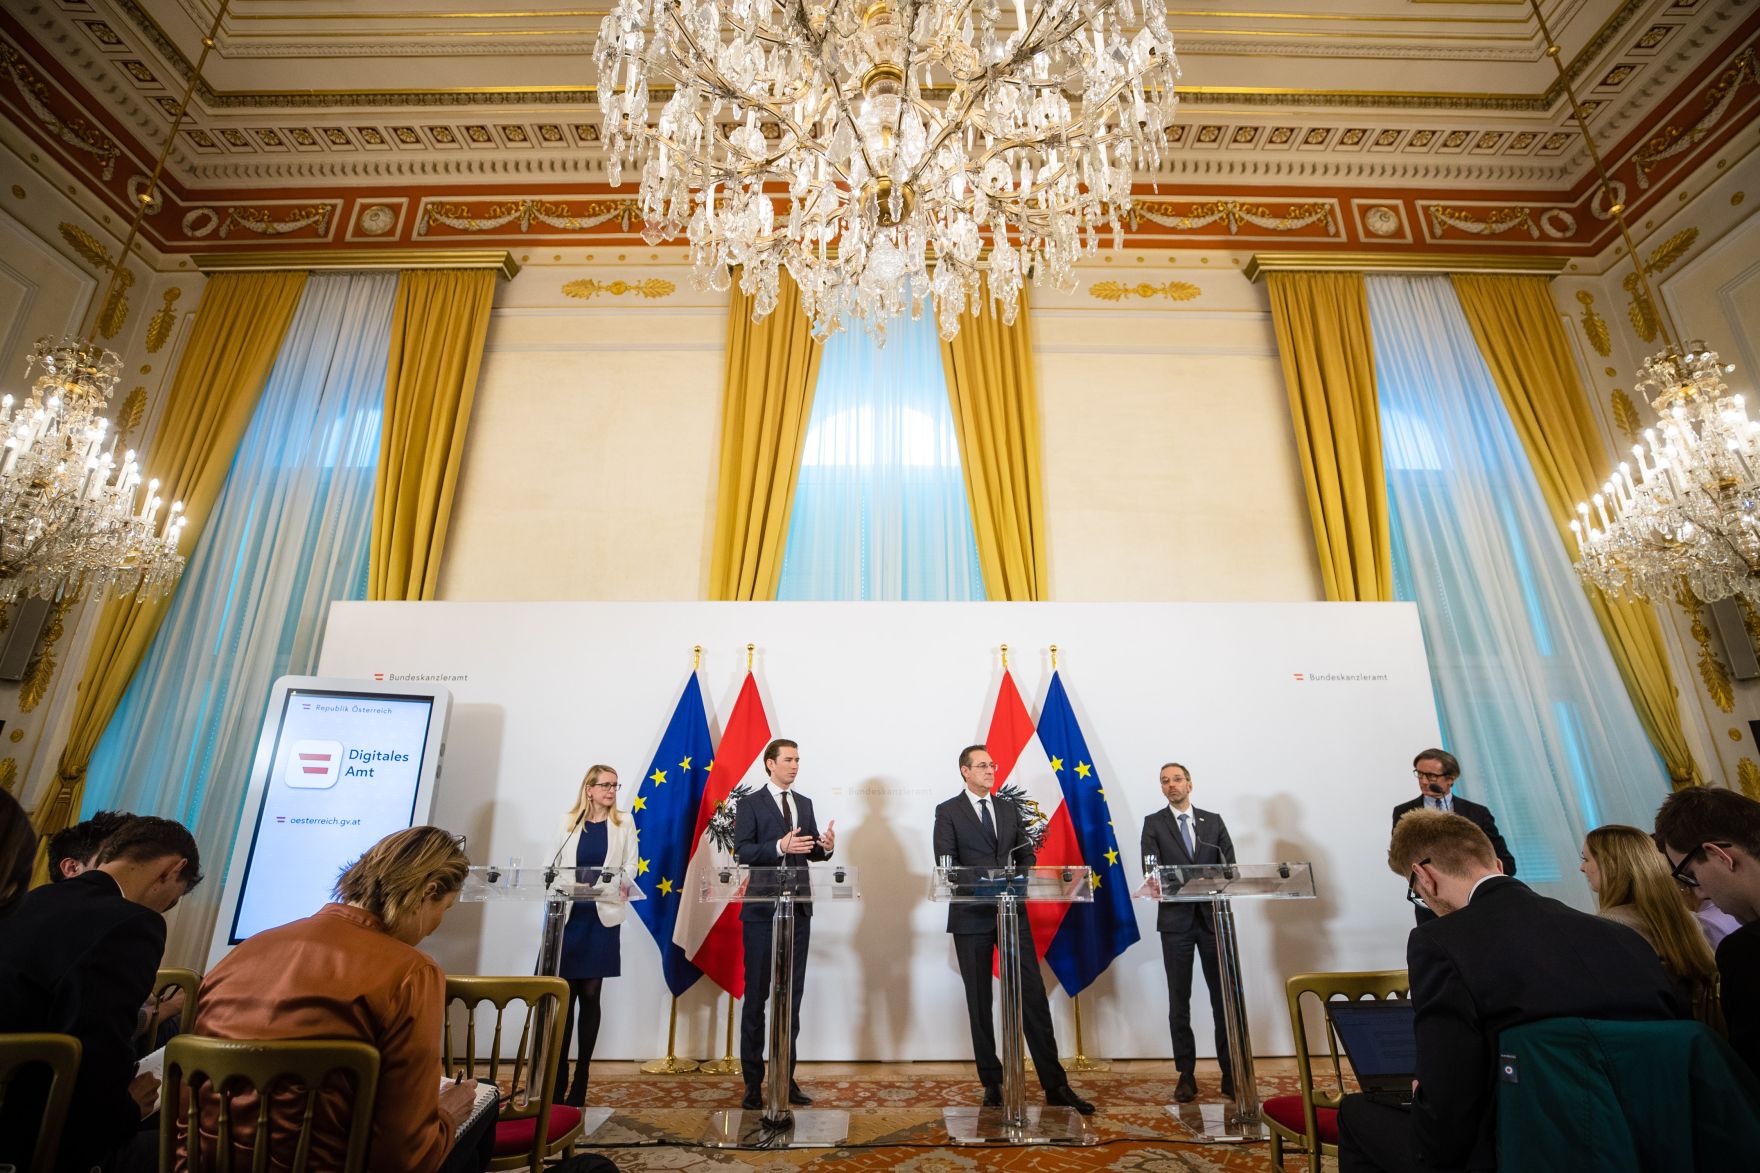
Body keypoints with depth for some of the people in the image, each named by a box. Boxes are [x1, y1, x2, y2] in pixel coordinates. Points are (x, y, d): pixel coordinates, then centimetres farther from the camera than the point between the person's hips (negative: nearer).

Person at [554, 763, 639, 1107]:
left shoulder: (623, 824, 4)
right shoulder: (569, 822, 7)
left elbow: (630, 867, 3)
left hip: (603, 916, 0)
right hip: (570, 914, 1)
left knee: (590, 994, 4)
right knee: (566, 994, 2)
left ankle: (580, 1078, 15)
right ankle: (557, 1075, 14)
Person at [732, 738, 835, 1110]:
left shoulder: (805, 804, 11)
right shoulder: (750, 804, -5)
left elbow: (812, 852, 8)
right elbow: (742, 852, -15)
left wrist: (826, 846, -14)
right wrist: (780, 846, -28)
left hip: (798, 909, 5)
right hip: (762, 910, -5)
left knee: (792, 995, 12)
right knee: (756, 996, 6)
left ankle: (786, 1076, 24)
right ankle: (753, 1082, 18)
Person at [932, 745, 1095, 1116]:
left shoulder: (1009, 809, 11)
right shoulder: (948, 812, -3)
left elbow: (1027, 854, 12)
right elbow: (946, 865, -10)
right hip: (972, 916, -3)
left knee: (1033, 995, 2)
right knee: (979, 1001, 8)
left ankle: (1055, 1084, 10)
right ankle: (991, 1082, 22)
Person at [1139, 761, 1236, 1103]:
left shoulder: (1213, 821, 8)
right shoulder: (1153, 823, 2)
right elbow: (1151, 872, -8)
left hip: (1213, 916, 1)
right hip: (1176, 919, -1)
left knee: (1223, 996, 6)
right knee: (1179, 1000, 5)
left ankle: (1230, 1071, 18)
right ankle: (1186, 1074, 15)